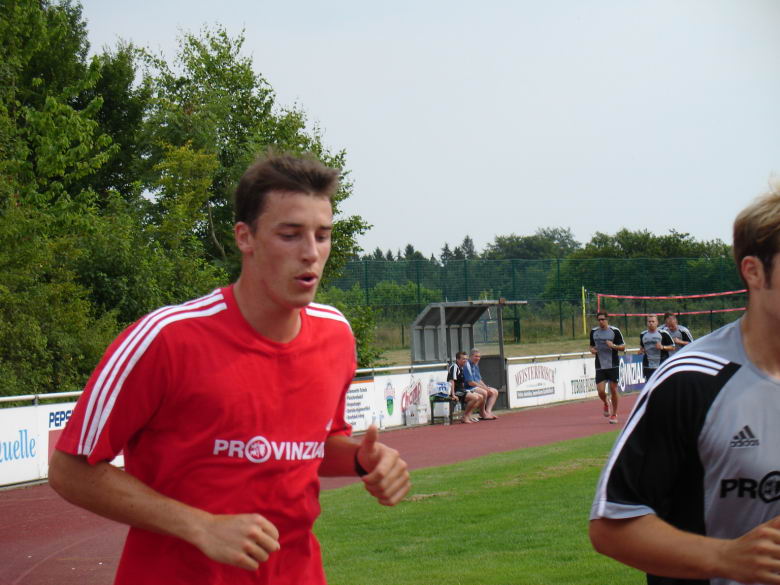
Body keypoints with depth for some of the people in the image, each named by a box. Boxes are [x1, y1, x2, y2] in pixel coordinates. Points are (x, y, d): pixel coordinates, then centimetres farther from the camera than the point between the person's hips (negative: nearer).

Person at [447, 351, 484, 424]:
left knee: (480, 397, 4)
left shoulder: (461, 368, 18)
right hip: (456, 391, -10)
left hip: (461, 390, 10)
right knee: (474, 398, -26)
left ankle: (468, 415, -2)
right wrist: (453, 395, -28)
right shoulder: (454, 367, -13)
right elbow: (451, 381, -22)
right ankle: (465, 417, -15)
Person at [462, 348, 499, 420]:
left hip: (478, 386, 10)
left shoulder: (476, 365, 16)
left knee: (494, 392, 3)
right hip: (469, 388, -10)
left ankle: (488, 411, -11)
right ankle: (482, 413, -17)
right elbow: (470, 382, -20)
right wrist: (484, 388, -16)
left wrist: (486, 387, 0)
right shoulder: (467, 365, -15)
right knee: (484, 392, -33)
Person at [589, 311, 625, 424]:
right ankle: (606, 403, 28)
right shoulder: (594, 332, 6)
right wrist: (592, 350, -2)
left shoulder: (615, 331, -4)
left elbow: (623, 347, -1)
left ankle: (614, 414, 15)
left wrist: (613, 345, -19)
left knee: (613, 390, 1)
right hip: (600, 366, 2)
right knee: (600, 391, -6)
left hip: (613, 365, -2)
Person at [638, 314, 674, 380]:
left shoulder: (663, 333, -4)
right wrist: (641, 350, 6)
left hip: (662, 365, -4)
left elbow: (672, 347, -2)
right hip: (648, 366, 4)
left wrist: (662, 347, -18)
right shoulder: (643, 334, 10)